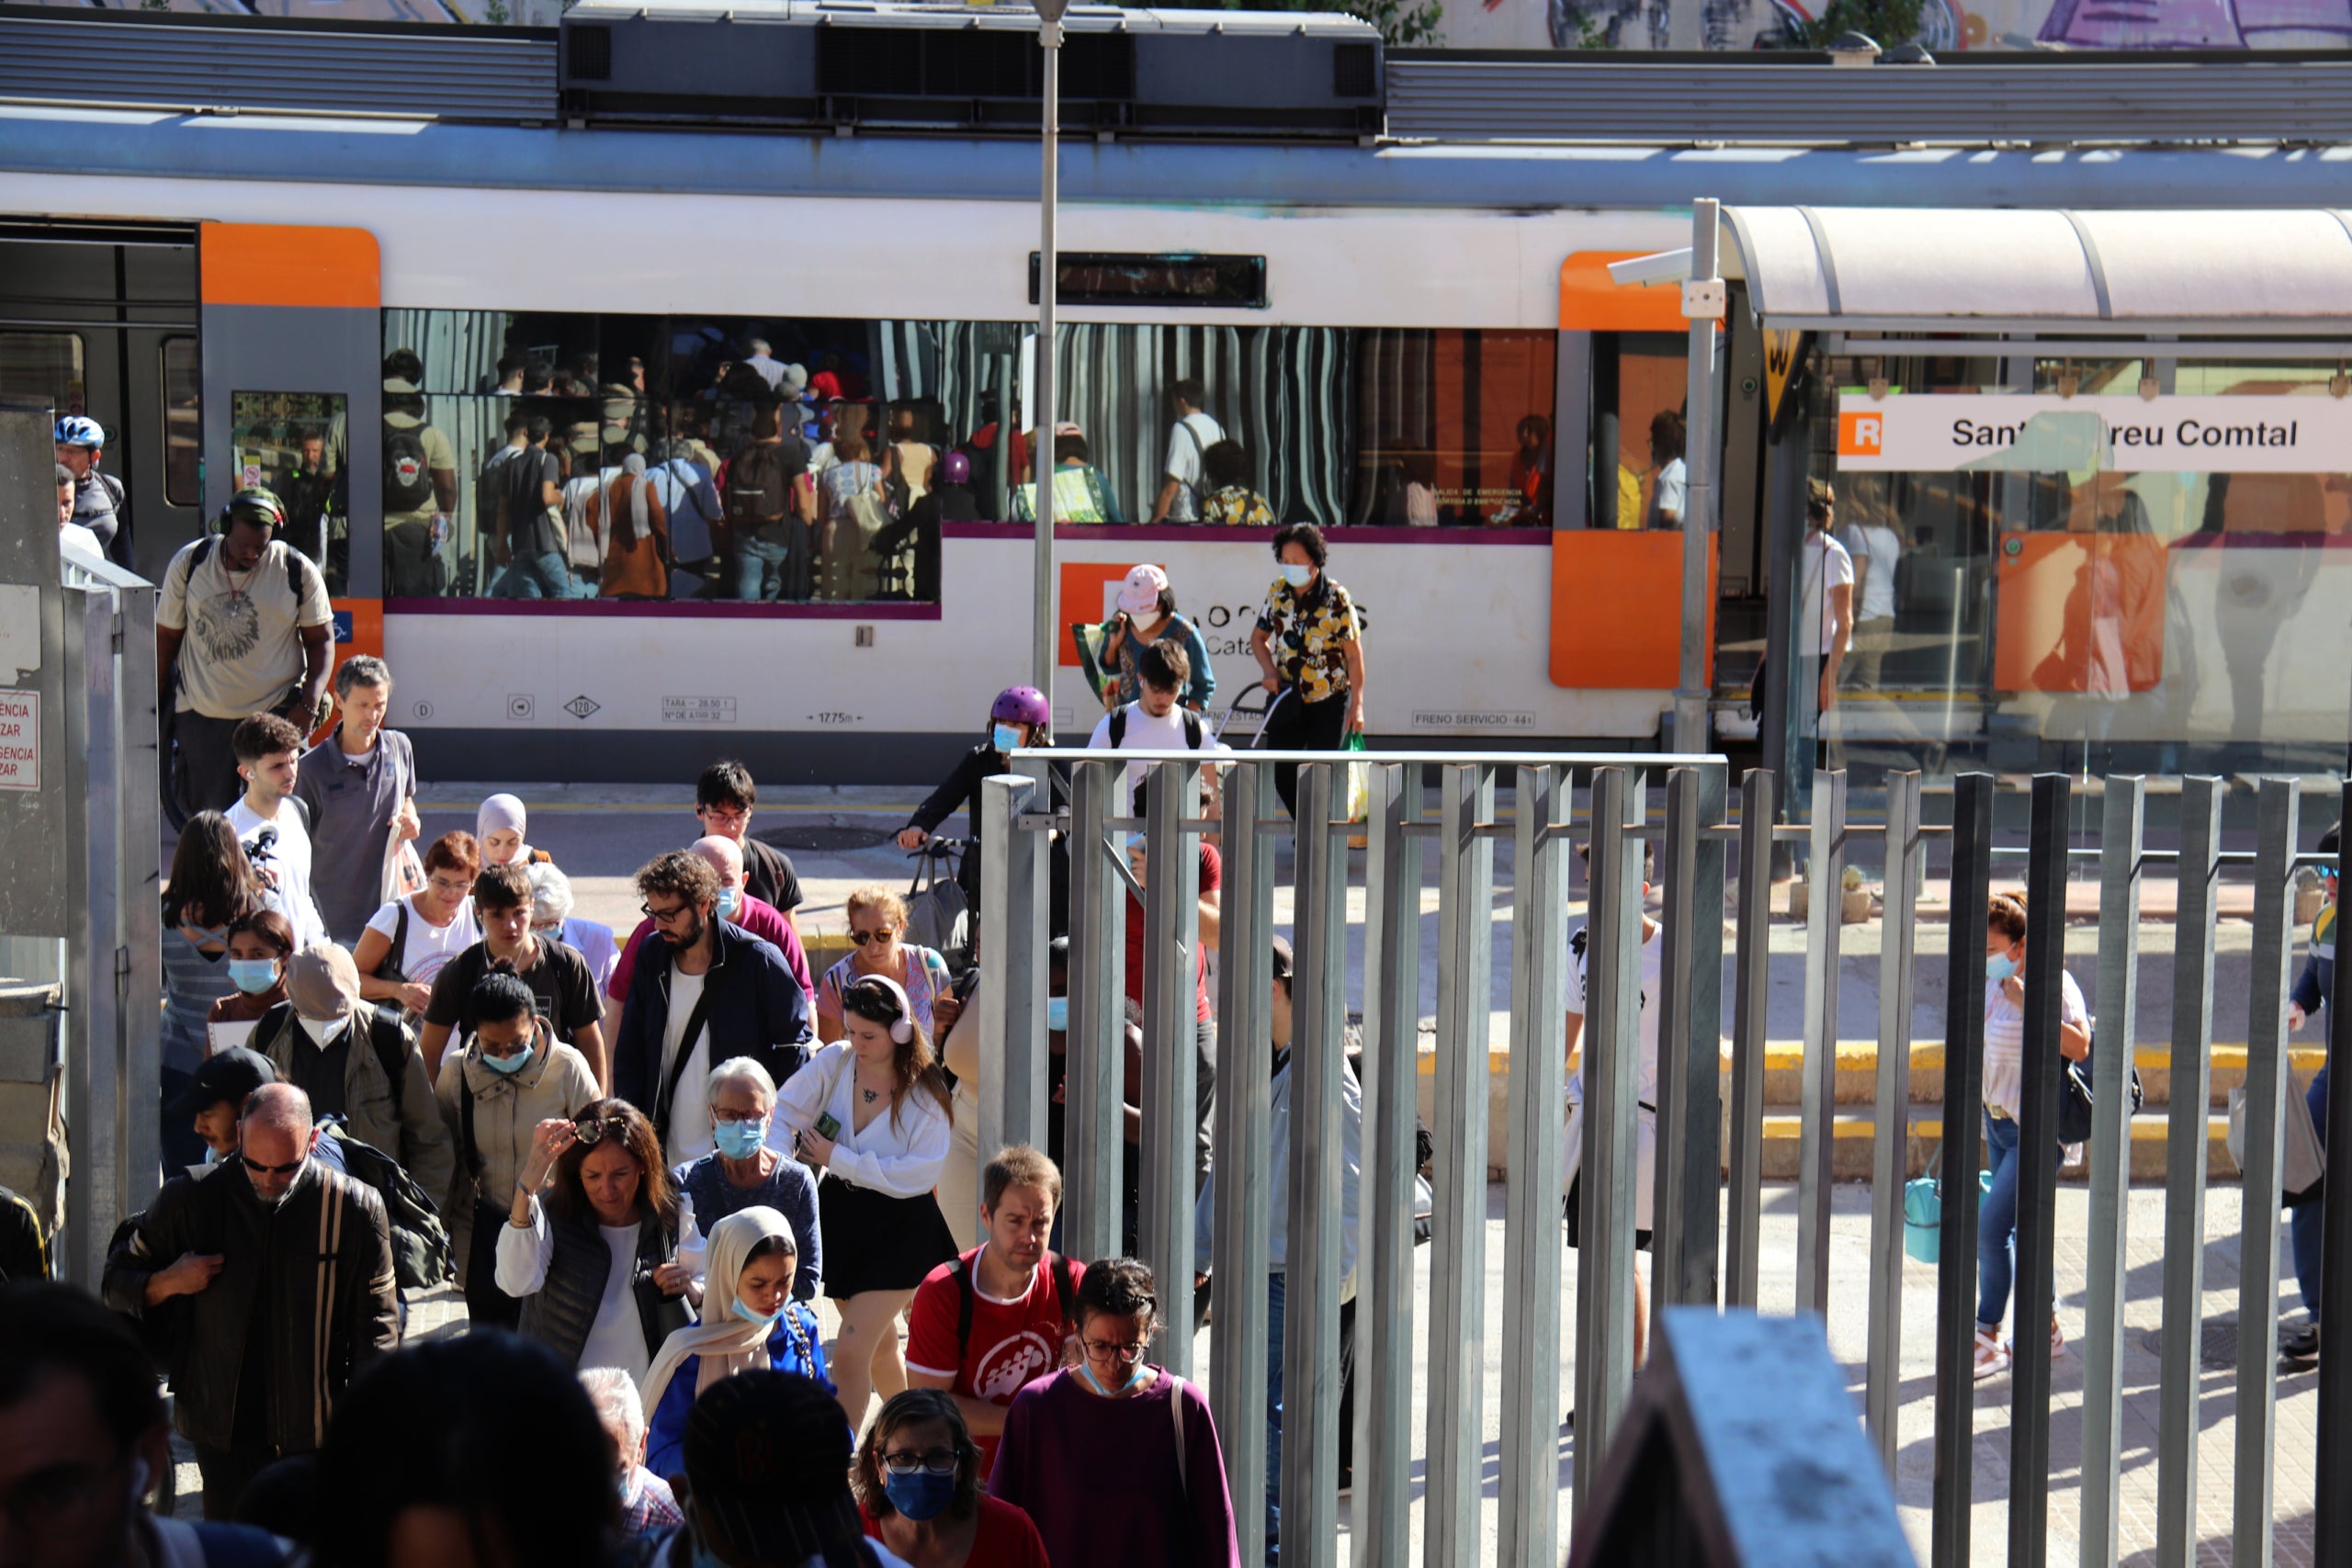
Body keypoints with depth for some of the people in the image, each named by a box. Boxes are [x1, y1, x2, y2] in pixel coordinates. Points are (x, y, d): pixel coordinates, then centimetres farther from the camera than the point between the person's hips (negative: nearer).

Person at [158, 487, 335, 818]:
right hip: (202, 715, 1)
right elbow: (166, 636, 7)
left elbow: (320, 639, 2)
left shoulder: (298, 571, -4)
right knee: (208, 809, 3)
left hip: (277, 713, -1)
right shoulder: (189, 563, -1)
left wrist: (310, 704, -10)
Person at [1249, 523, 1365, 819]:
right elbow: (1259, 637, 16)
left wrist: (1356, 705, -12)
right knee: (1281, 772, 3)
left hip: (1329, 699, -4)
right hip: (1287, 698, 4)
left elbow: (1354, 655, -9)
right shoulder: (1277, 592, 2)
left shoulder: (1336, 598, -10)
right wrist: (1270, 671, -3)